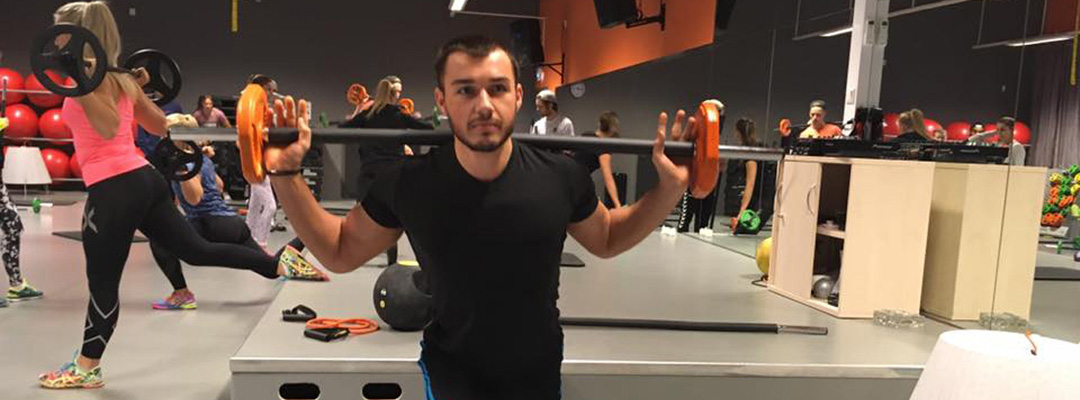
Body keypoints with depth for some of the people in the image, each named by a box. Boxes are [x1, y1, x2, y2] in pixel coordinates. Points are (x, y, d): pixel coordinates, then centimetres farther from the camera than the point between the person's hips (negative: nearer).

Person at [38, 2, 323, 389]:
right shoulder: (120, 79, 14)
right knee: (196, 249, 16)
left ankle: (85, 369, 18)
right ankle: (281, 264, 16)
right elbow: (160, 125, 22)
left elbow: (109, 127, -28)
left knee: (103, 284, 4)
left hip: (114, 190, -8)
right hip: (143, 179, 8)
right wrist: (140, 87, 30)